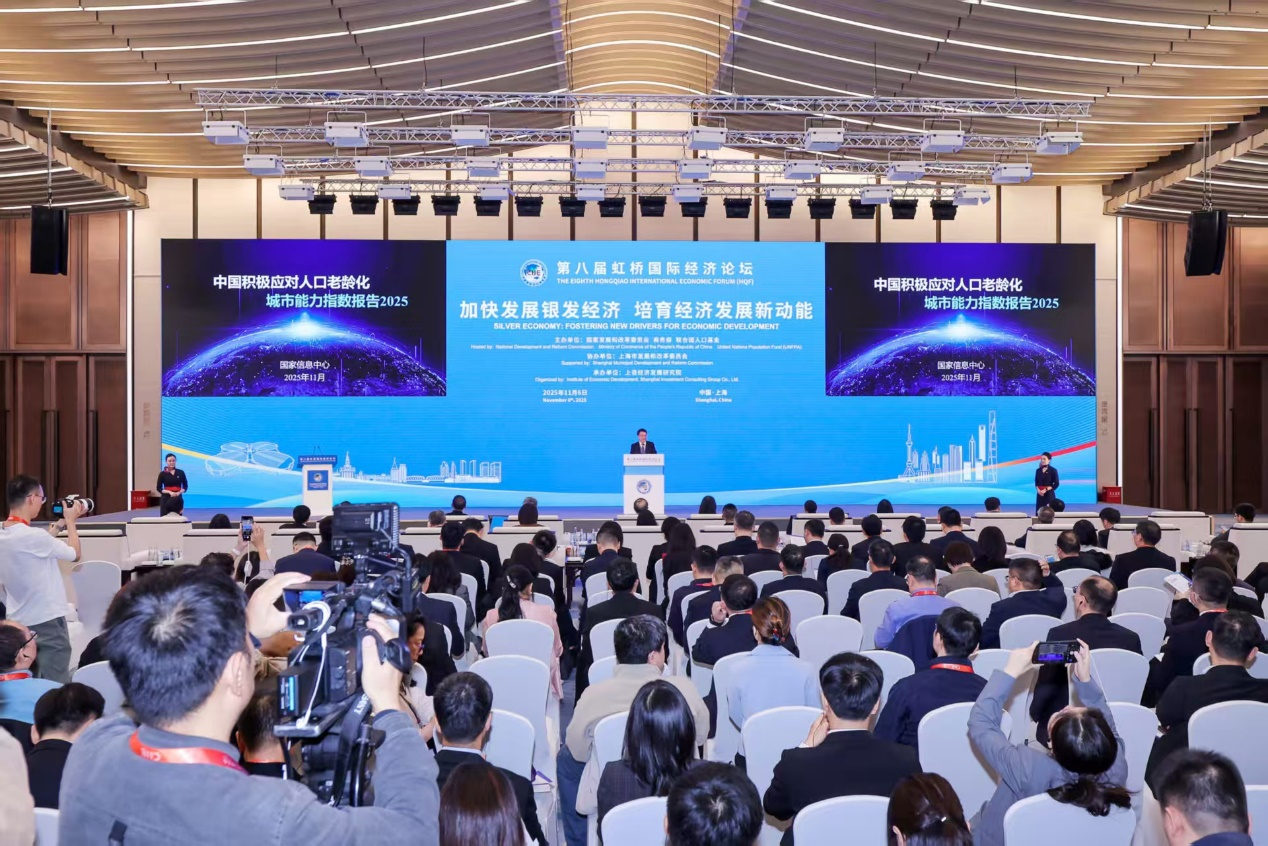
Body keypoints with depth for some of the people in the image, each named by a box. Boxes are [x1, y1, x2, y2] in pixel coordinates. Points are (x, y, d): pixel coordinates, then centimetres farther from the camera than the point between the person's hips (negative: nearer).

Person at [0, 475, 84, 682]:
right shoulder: (33, 536, -23)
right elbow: (75, 554, -9)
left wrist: (59, 525, 18)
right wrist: (70, 521, 4)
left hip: (17, 623, 8)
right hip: (47, 622, -8)